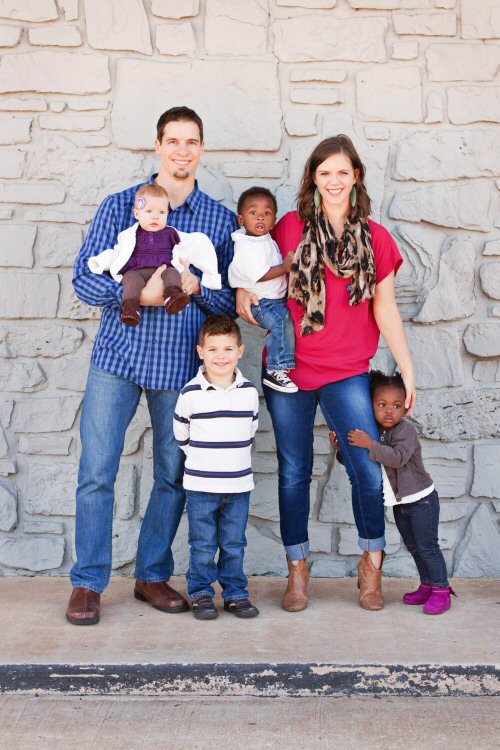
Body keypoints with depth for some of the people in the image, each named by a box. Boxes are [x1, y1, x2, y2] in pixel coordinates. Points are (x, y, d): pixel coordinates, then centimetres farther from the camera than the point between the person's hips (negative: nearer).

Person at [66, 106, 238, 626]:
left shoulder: (222, 220, 8)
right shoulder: (120, 206, 5)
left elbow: (232, 300, 7)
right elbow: (84, 279, -1)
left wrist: (197, 289, -14)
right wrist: (136, 293, -19)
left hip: (181, 364, 2)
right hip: (118, 355, -1)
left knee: (174, 476, 8)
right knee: (96, 473, -2)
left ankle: (153, 576, 25)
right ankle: (88, 583, 13)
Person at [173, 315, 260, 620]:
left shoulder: (249, 392, 2)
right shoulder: (191, 392, -6)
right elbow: (180, 432, 6)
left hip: (239, 484, 2)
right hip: (201, 485, -2)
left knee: (234, 545, 11)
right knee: (203, 546, 6)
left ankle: (236, 593, 24)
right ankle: (201, 594, 20)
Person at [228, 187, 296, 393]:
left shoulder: (266, 238, 10)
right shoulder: (246, 248, -20)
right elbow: (260, 275, -24)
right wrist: (285, 267, -18)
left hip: (276, 297, 10)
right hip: (260, 301, -10)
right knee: (283, 322, -25)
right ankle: (276, 371, -23)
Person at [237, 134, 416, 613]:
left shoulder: (376, 238, 4)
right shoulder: (290, 228, 3)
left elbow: (385, 312, 7)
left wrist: (407, 370, 4)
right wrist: (243, 291, -6)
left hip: (348, 373, 0)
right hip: (289, 368, 1)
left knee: (369, 471, -7)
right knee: (293, 473, 7)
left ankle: (372, 565, 19)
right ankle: (297, 572, 24)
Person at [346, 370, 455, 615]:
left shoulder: (406, 430, -19)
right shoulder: (373, 432, 3)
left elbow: (399, 458, -34)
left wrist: (371, 445, -37)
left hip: (421, 500, -8)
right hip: (399, 503, 8)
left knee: (427, 546, -4)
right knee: (413, 548, 16)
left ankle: (441, 590, 5)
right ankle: (426, 586, 27)